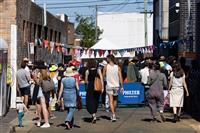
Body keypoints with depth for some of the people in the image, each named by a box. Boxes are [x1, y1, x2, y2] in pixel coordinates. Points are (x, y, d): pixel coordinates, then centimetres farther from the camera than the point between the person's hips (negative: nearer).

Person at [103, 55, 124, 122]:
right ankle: (113, 115, 30)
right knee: (115, 100, 18)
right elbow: (120, 77, -3)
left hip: (109, 86, -3)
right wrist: (121, 86, 1)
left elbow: (103, 75, 5)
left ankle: (113, 115, -18)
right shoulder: (118, 67, -1)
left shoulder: (106, 67, -5)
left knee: (111, 101, -3)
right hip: (116, 85, 3)